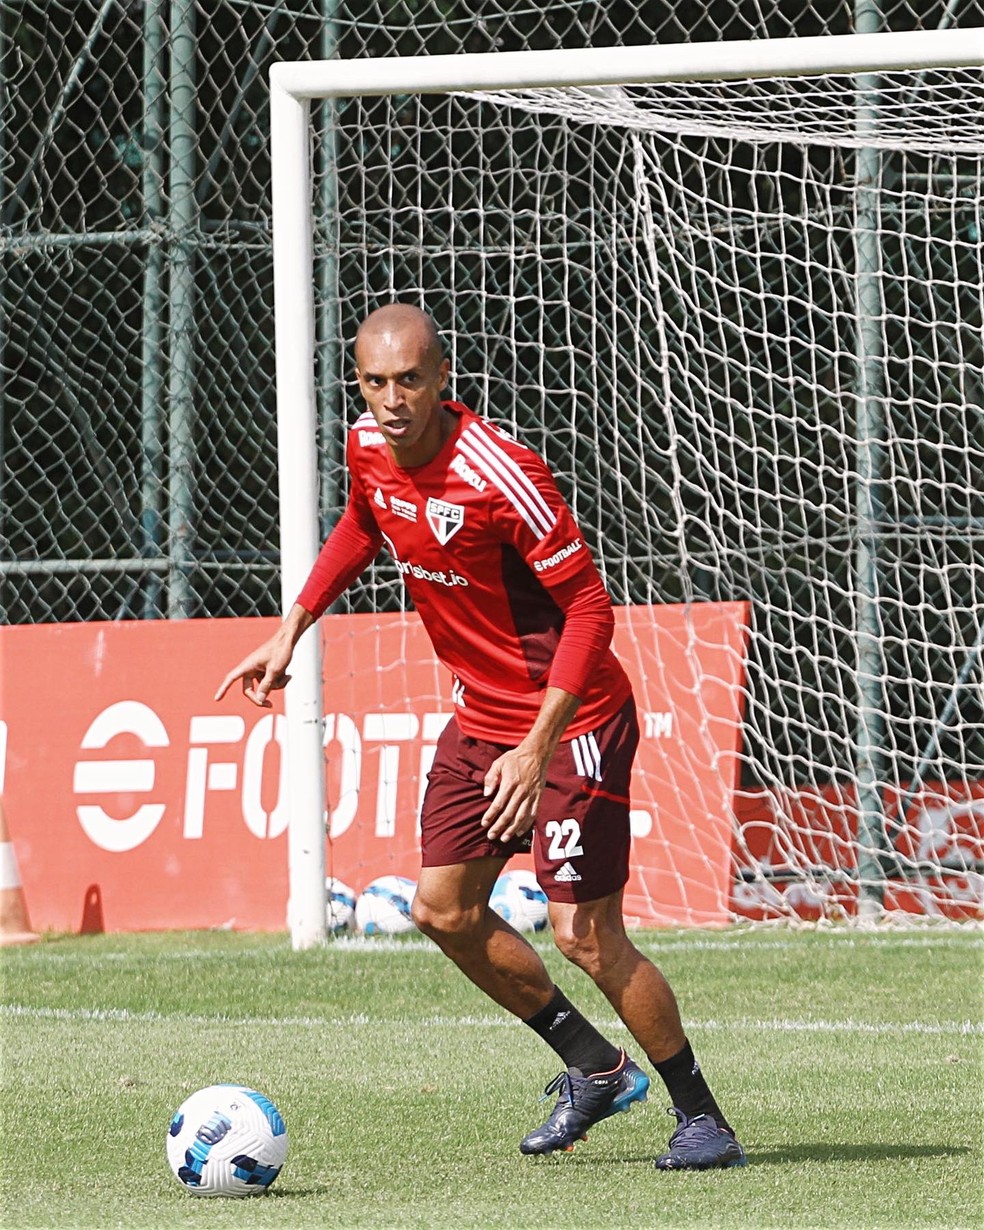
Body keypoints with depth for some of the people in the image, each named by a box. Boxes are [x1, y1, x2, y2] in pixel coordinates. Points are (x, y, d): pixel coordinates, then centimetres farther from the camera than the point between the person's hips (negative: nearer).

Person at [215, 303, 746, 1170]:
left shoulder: (500, 473, -27)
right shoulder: (369, 448, -3)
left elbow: (589, 608, -25)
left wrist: (538, 749, -30)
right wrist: (292, 631, 16)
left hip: (573, 718, -8)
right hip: (481, 712, 8)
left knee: (585, 934, -11)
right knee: (445, 909, 9)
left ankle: (703, 1119, 4)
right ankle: (593, 1067, 26)